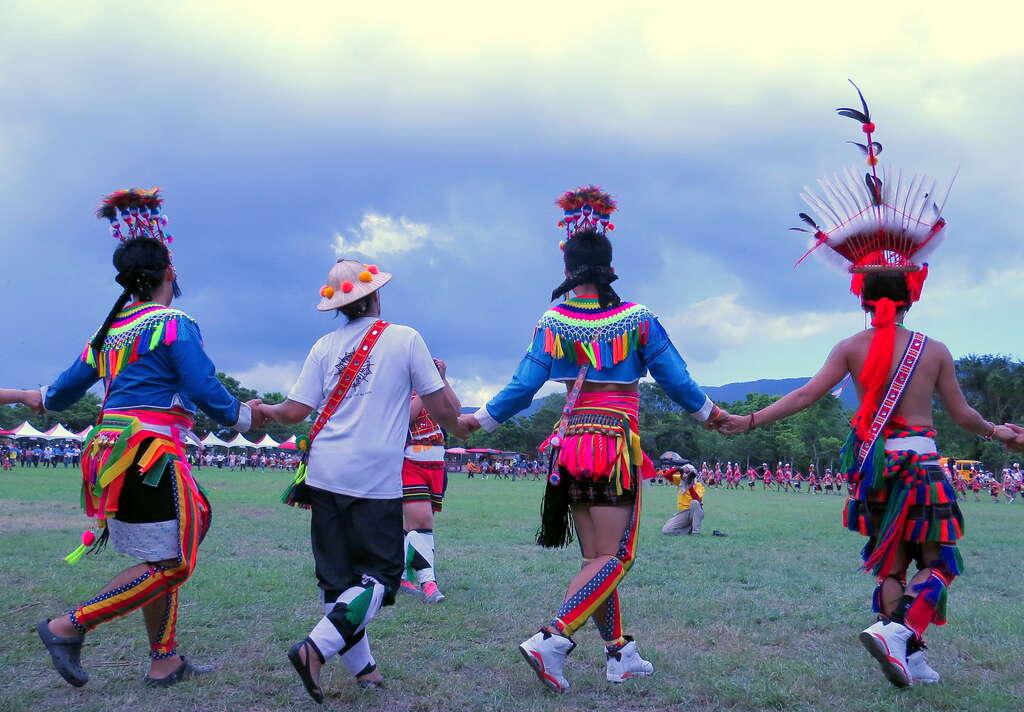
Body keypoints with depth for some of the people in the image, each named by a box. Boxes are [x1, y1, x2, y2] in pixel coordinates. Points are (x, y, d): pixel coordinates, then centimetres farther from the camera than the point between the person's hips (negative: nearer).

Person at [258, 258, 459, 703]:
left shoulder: (326, 346, 8)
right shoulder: (405, 339, 0)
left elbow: (294, 412, 3)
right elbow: (444, 412, -1)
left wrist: (261, 409, 23)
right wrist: (439, 375, 20)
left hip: (324, 475, 4)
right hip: (377, 479, -4)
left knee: (338, 577, 13)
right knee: (379, 577, 4)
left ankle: (361, 667, 17)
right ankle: (317, 648, -12)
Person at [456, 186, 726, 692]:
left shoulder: (552, 322, 0)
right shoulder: (638, 318, -2)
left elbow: (523, 387, -2)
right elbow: (675, 379, 3)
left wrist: (479, 420, 13)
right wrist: (708, 412, 22)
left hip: (572, 441, 3)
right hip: (618, 442, -3)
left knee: (595, 556, 13)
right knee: (613, 557, -2)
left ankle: (619, 651, 18)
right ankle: (552, 639, -17)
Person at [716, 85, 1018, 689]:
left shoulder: (852, 349, -2)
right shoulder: (935, 351, -3)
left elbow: (807, 394, -10)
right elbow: (963, 416, 3)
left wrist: (750, 421, -8)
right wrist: (997, 432, 23)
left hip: (874, 462, 2)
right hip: (921, 461, -2)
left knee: (890, 564, 14)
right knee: (938, 564, 5)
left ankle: (912, 657, 11)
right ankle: (897, 630, -18)